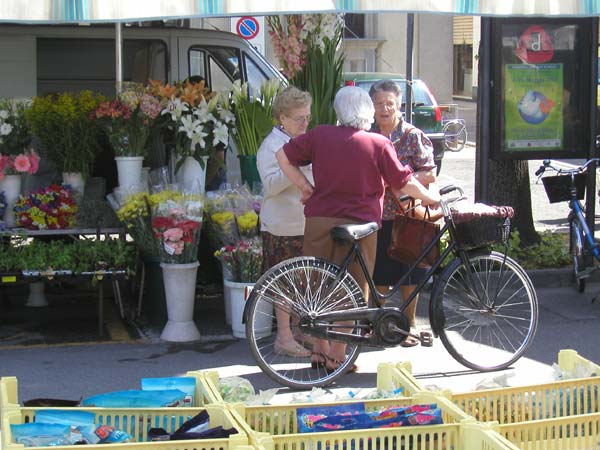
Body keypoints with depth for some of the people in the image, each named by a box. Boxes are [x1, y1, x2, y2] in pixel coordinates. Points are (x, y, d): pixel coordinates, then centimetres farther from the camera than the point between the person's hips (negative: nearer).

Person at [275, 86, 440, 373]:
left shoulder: (319, 136, 3)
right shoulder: (380, 144, -3)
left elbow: (283, 156, 6)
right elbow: (404, 183, -1)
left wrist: (304, 186, 11)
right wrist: (432, 198, 15)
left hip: (319, 221, 3)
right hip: (358, 225, -3)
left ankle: (319, 349, 22)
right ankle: (337, 356, 10)